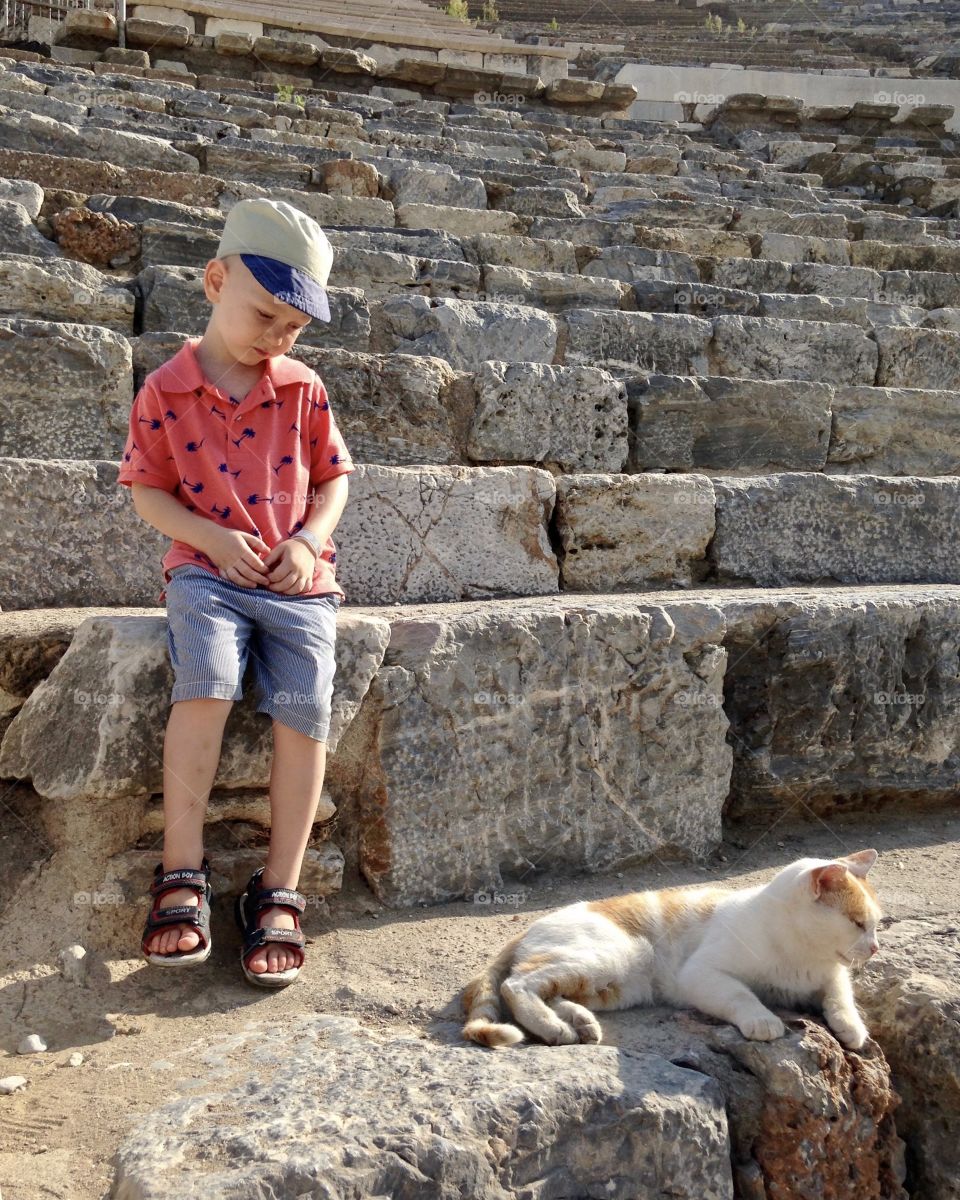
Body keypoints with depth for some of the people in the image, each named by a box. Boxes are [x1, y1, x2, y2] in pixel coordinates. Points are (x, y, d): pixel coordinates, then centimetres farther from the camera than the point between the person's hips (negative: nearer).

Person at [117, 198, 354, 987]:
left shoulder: (304, 390, 10)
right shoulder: (165, 392, 4)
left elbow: (334, 478, 14)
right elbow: (147, 493, 6)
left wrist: (308, 540, -5)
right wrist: (211, 537, -10)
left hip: (297, 577, 2)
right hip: (207, 569, -2)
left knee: (305, 708, -18)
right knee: (206, 683, -29)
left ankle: (279, 893, -7)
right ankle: (182, 874, -16)